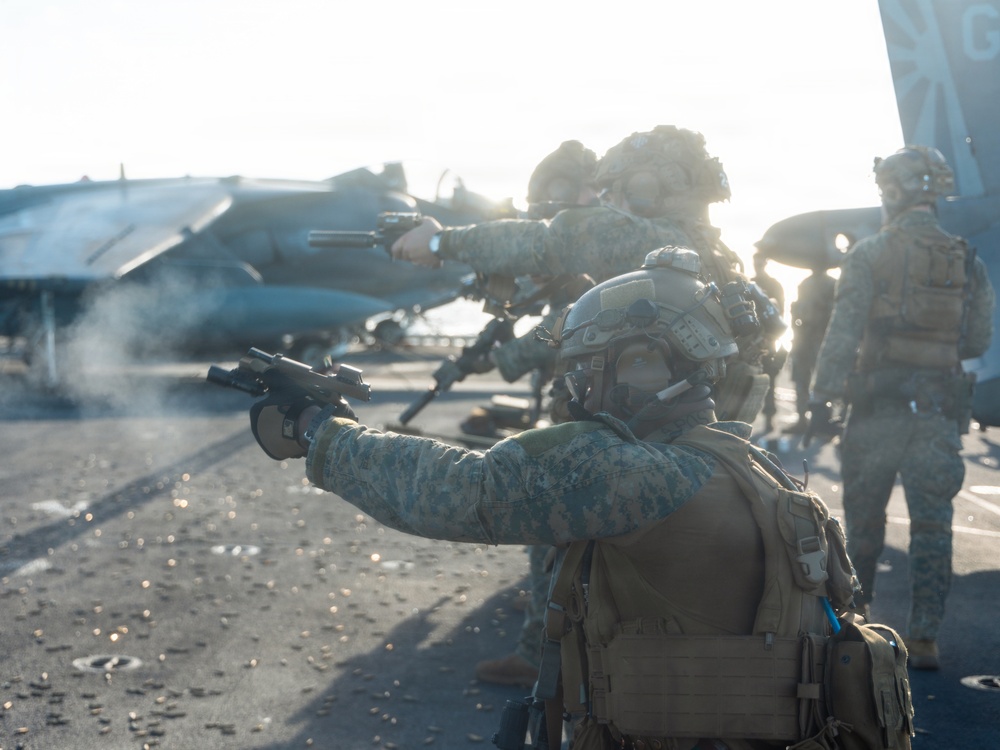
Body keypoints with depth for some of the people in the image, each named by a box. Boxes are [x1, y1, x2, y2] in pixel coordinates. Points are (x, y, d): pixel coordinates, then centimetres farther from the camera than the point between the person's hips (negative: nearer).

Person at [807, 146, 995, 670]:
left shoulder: (870, 255, -5)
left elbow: (843, 332, -10)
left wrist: (822, 397, -8)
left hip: (879, 404, -2)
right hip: (940, 409, 2)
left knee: (864, 512, 14)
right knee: (932, 524, 2)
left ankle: (853, 608, 31)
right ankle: (924, 637, -2)